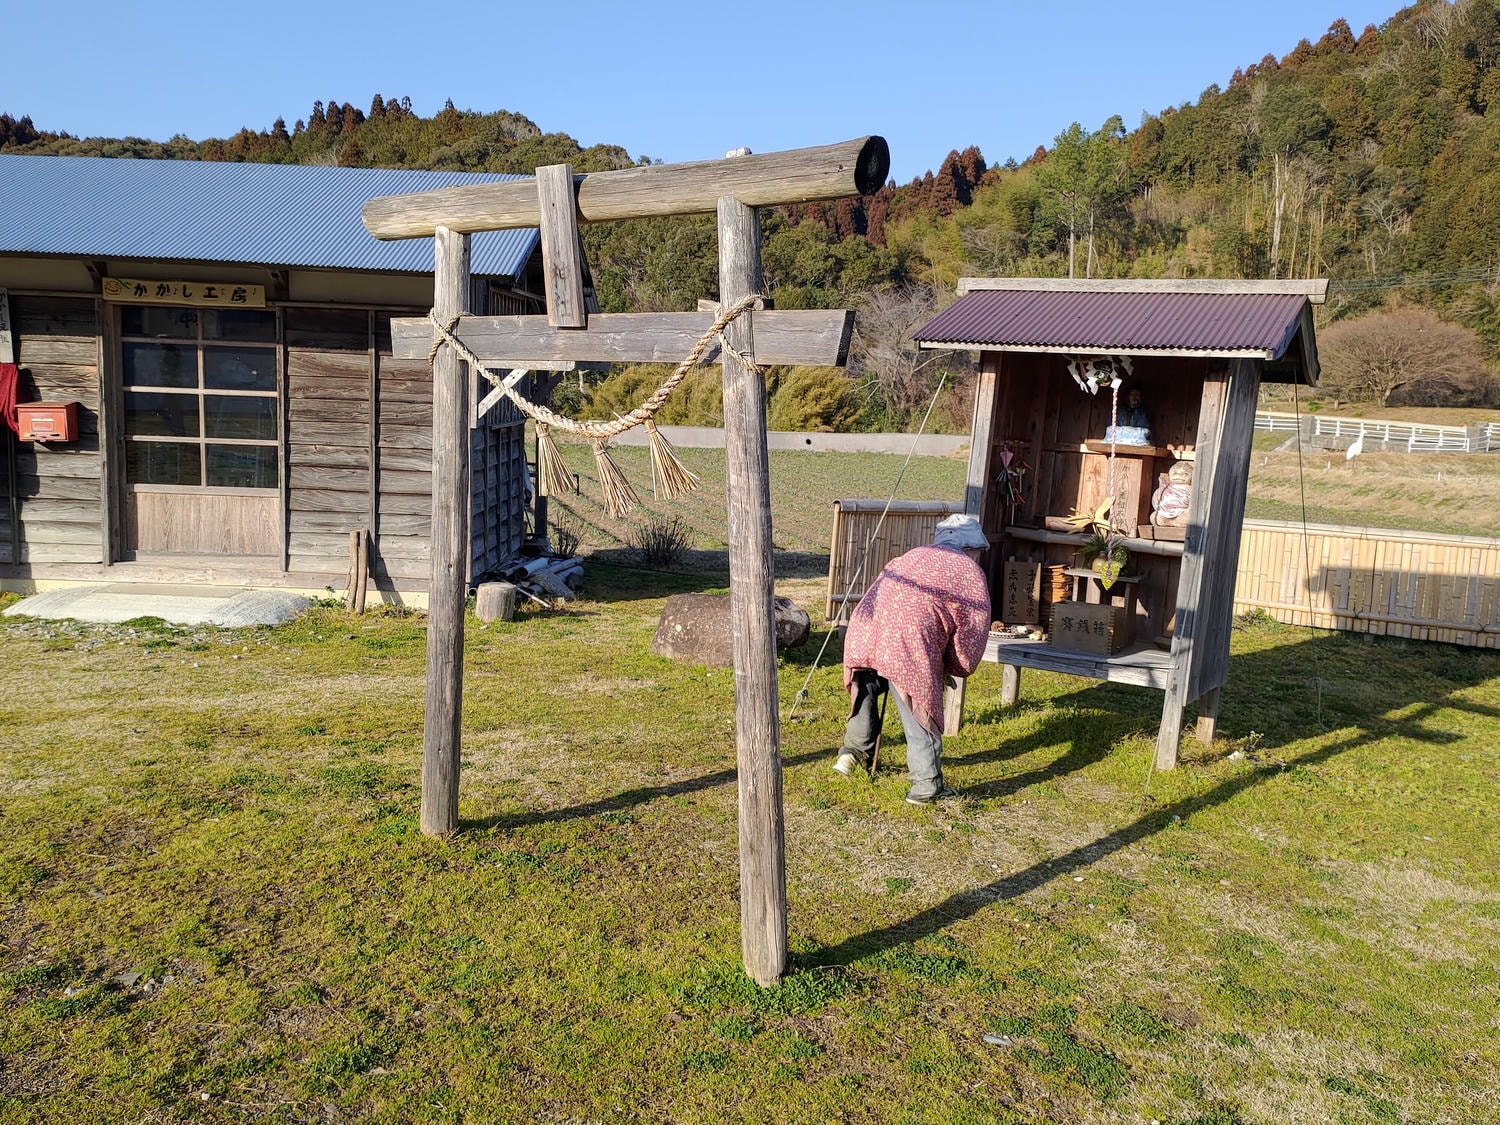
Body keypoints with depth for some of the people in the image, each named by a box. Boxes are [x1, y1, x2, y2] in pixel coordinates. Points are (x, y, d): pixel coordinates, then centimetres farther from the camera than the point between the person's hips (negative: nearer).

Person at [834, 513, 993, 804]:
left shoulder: (915, 555, 29)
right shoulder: (970, 572, 13)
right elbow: (973, 628, 9)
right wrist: (957, 668, 26)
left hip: (865, 628, 6)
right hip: (909, 644, -6)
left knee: (867, 690, 29)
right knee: (921, 712, 5)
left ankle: (854, 750, 35)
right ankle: (927, 785, 9)